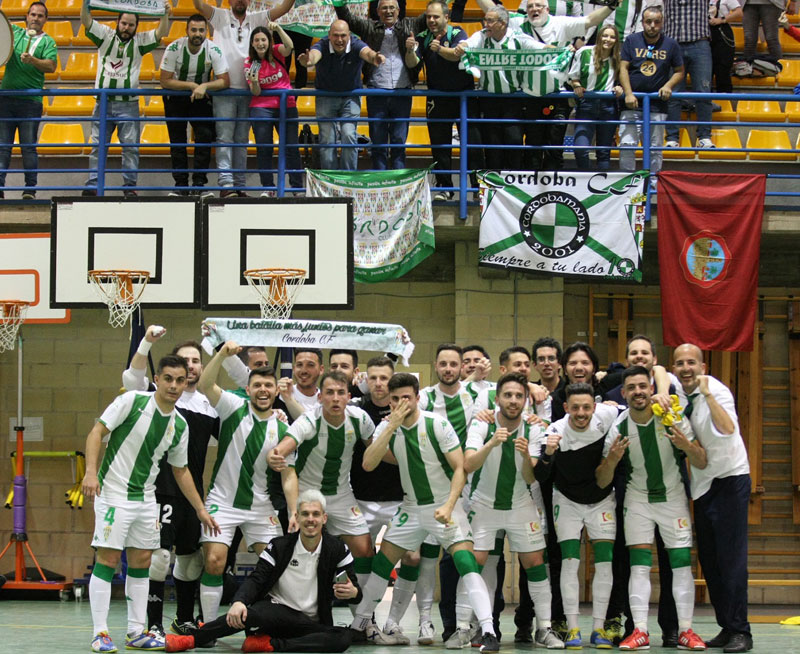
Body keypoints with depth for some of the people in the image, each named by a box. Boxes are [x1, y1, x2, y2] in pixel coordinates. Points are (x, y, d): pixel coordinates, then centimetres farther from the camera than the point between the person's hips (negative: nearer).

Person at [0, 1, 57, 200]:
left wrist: (32, 60, -25)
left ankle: (30, 189, 2)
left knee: (29, 146, -2)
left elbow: (51, 66, -9)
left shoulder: (48, 42, 5)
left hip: (31, 101, -3)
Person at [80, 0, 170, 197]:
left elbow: (161, 33, -4)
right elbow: (86, 22, 1)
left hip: (128, 104, -1)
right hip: (103, 102, 1)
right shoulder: (106, 35, 9)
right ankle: (92, 185, 6)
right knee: (97, 146, 4)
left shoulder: (140, 41, 7)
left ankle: (129, 186, 2)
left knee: (131, 146, -2)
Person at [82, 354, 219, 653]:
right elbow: (97, 432, -12)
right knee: (107, 559, -7)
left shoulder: (179, 426, 6)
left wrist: (201, 510, 16)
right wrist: (91, 471, -25)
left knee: (141, 561, 8)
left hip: (146, 499, 6)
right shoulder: (132, 401, -10)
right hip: (113, 492, -6)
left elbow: (180, 470, 17)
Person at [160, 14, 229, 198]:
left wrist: (204, 86, -34)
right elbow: (164, 81, -20)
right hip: (175, 98, 0)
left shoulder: (213, 51, -17)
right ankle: (181, 185, 8)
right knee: (177, 141, 0)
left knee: (205, 136, -15)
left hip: (201, 99, 0)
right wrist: (191, 85, -25)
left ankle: (199, 185, -9)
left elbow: (225, 81, -18)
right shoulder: (174, 48, -21)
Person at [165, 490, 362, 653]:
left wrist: (352, 593, -26)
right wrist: (239, 601, -30)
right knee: (249, 614, -37)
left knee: (343, 638, -33)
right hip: (277, 609, -1)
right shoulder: (279, 546, -1)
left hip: (311, 624, 1)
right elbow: (256, 579, -8)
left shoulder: (337, 550, -1)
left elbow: (355, 592, 1)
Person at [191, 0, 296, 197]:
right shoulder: (220, 17, 4)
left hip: (247, 90, 3)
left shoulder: (257, 19, 11)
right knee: (225, 137, -8)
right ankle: (225, 184, -11)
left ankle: (239, 185, 10)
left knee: (242, 140, 7)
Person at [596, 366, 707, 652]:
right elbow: (601, 482, -9)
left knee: (682, 561, -6)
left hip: (673, 497, 0)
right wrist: (611, 461, -31)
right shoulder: (618, 427, -14)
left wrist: (688, 447, -34)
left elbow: (702, 464, -12)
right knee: (639, 563, -9)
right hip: (637, 499, 0)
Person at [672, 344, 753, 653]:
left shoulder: (717, 391, -18)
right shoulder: (676, 390, 2)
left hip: (730, 478, -7)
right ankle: (726, 627, 13)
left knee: (731, 556, -11)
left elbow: (727, 429, -33)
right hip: (702, 483, 7)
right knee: (708, 558, 7)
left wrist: (706, 394, -37)